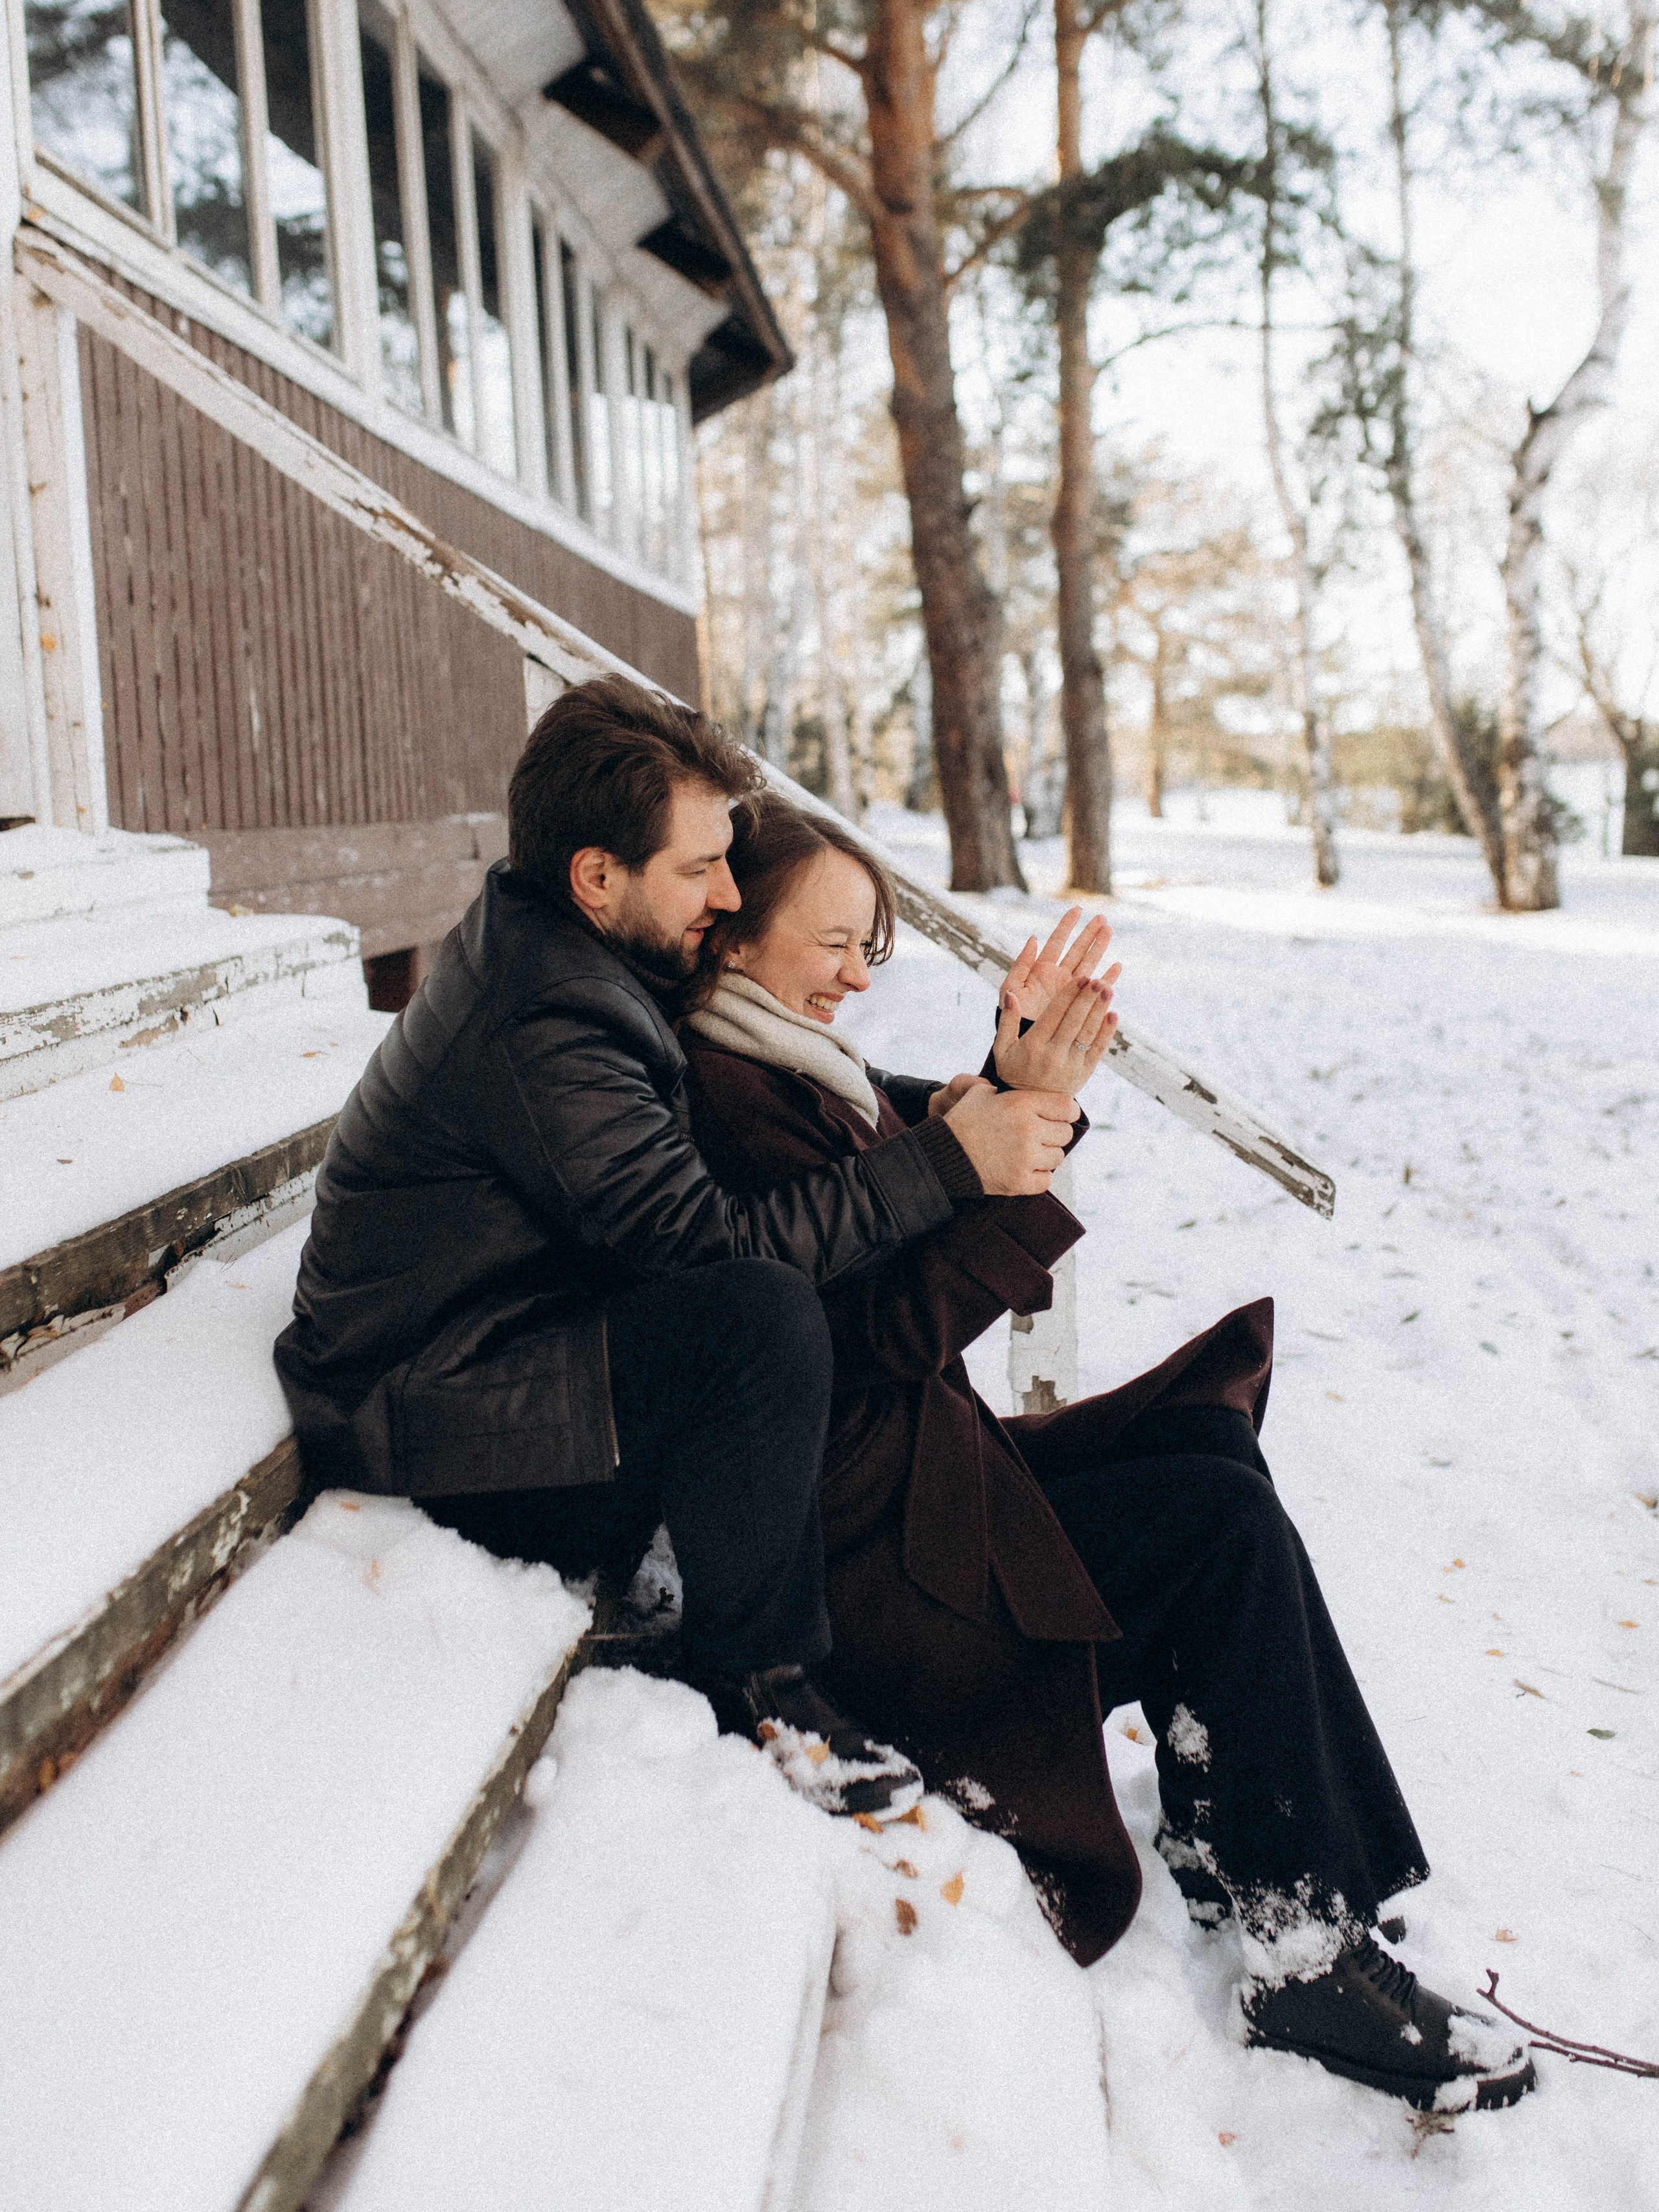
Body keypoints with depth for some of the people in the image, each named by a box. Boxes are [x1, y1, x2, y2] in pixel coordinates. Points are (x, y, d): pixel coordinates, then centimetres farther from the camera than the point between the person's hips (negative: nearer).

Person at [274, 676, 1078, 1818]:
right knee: (764, 1312, -30)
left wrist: (932, 1104, 1)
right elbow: (707, 1238, -30)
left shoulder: (562, 955, 6)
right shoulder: (539, 1023, -26)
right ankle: (757, 1680, -10)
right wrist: (947, 1164, -27)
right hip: (428, 1418, -11)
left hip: (508, 1347, 11)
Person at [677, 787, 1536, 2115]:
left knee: (1208, 1441, 2)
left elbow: (927, 1249, 13)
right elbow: (891, 1330, -22)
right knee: (1225, 1527, -14)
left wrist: (1002, 1086, -1)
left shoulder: (789, 1070, 14)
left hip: (909, 1468, 10)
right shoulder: (724, 1098, -18)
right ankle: (1304, 1957, -5)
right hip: (862, 1546, -10)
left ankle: (1224, 1853, 5)